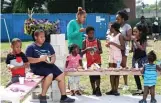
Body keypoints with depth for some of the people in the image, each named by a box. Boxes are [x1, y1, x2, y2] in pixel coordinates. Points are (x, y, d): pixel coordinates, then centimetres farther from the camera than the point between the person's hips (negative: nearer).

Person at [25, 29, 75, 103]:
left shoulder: (47, 45, 17)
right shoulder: (31, 47, -1)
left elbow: (53, 55, 18)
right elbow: (28, 60, -11)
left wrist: (52, 60, -7)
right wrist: (40, 59, -21)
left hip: (48, 65, 6)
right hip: (37, 66, -6)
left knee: (61, 76, -9)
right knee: (50, 75, -32)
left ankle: (63, 97, 3)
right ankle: (42, 96, -16)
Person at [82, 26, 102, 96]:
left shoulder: (97, 41, 1)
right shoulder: (85, 42, 2)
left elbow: (101, 51, 2)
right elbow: (82, 52, -2)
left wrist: (98, 51, -21)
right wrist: (86, 49, -21)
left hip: (97, 61, -1)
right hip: (89, 62, 2)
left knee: (97, 74, -14)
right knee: (91, 76, 7)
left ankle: (98, 90, -15)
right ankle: (94, 90, 16)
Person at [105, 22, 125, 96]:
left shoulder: (120, 36, -10)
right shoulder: (112, 35, 12)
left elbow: (123, 48, -16)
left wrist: (113, 43, -20)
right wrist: (108, 45, 0)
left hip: (117, 56, -7)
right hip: (111, 56, 7)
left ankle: (116, 90, 2)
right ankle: (112, 89, 12)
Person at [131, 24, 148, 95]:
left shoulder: (143, 39, -10)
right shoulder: (133, 39, 3)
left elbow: (143, 48, -23)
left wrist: (135, 41, -25)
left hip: (142, 58, -5)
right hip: (135, 57, 5)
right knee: (135, 74, 5)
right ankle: (139, 89, 15)